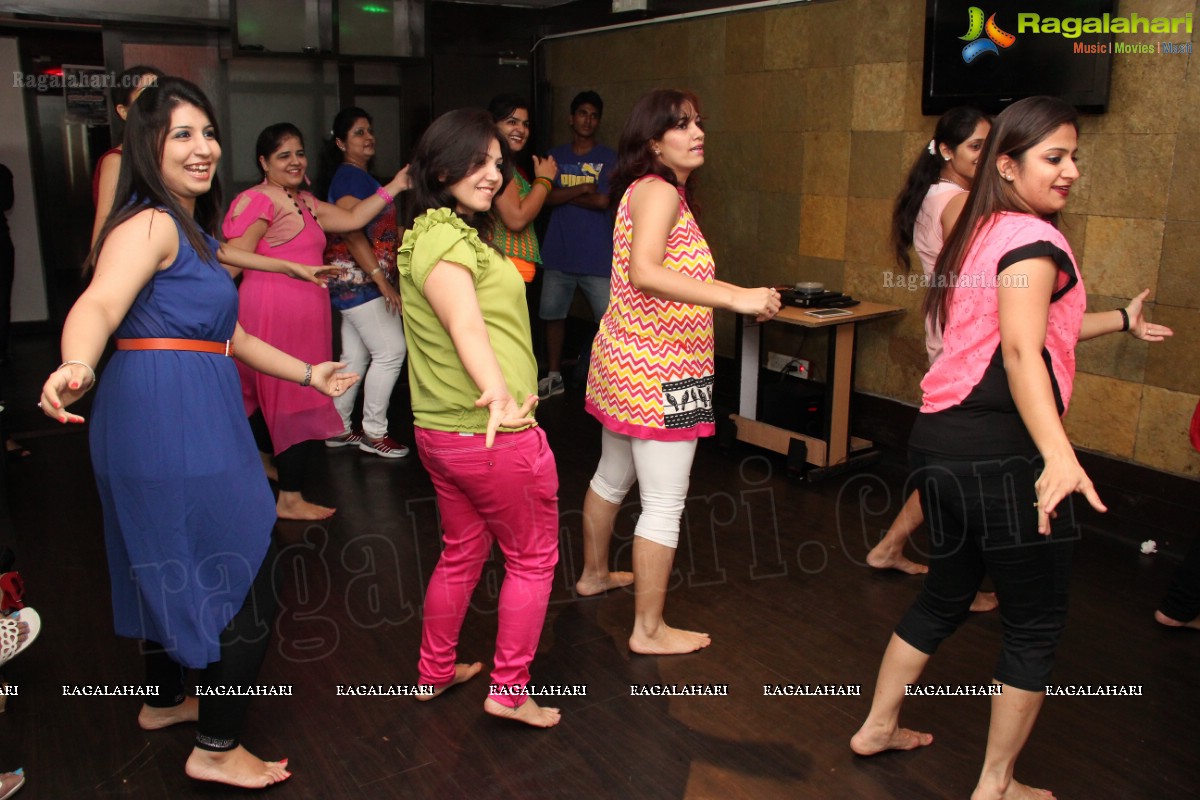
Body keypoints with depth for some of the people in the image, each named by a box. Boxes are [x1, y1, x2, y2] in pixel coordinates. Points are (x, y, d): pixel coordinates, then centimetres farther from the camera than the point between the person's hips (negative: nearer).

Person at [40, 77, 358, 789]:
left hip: (178, 421, 10)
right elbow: (99, 304, -31)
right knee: (248, 583, -1)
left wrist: (306, 374, 29)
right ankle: (217, 750, 12)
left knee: (177, 567, 24)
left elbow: (223, 333, 24)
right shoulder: (150, 224, -12)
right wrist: (76, 367, -52)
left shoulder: (191, 230, 19)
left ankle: (166, 700, 44)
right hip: (174, 418, -10)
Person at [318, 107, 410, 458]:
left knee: (356, 356, 12)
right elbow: (353, 234, -22)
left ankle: (339, 429, 20)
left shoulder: (360, 176, 18)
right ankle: (374, 432, 1)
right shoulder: (350, 177, -12)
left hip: (355, 281, 10)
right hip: (357, 279, -10)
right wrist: (382, 280, -25)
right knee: (391, 350, -7)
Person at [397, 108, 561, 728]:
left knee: (462, 553, 23)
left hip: (441, 429, 10)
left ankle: (436, 673, 37)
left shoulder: (431, 232, 13)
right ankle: (509, 691, 18)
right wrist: (498, 392, -54)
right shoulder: (446, 239, -19)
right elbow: (465, 322, -38)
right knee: (532, 558, 8)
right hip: (493, 434, -10)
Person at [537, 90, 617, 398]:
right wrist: (582, 189, -10)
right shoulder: (555, 157, 9)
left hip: (597, 255, -3)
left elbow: (603, 201, -11)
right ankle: (554, 376, 25)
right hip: (558, 253, 3)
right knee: (553, 313, 11)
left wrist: (564, 195, -3)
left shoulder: (608, 158, 1)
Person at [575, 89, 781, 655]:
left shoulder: (650, 190, 13)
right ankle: (649, 630, 11)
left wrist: (739, 296, 18)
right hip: (658, 370, -10)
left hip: (623, 357, 11)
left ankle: (594, 574, 45)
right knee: (665, 505, -1)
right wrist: (736, 298, -38)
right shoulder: (659, 190, -17)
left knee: (612, 477, 25)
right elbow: (644, 273, -33)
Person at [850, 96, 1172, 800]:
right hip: (1003, 454, -9)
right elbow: (1022, 351, -30)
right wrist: (1059, 455, -42)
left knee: (947, 595, 24)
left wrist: (1122, 320, 42)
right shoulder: (1032, 238, -13)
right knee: (1037, 626, 8)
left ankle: (878, 727, 37)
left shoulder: (983, 231, 16)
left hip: (943, 439, 9)